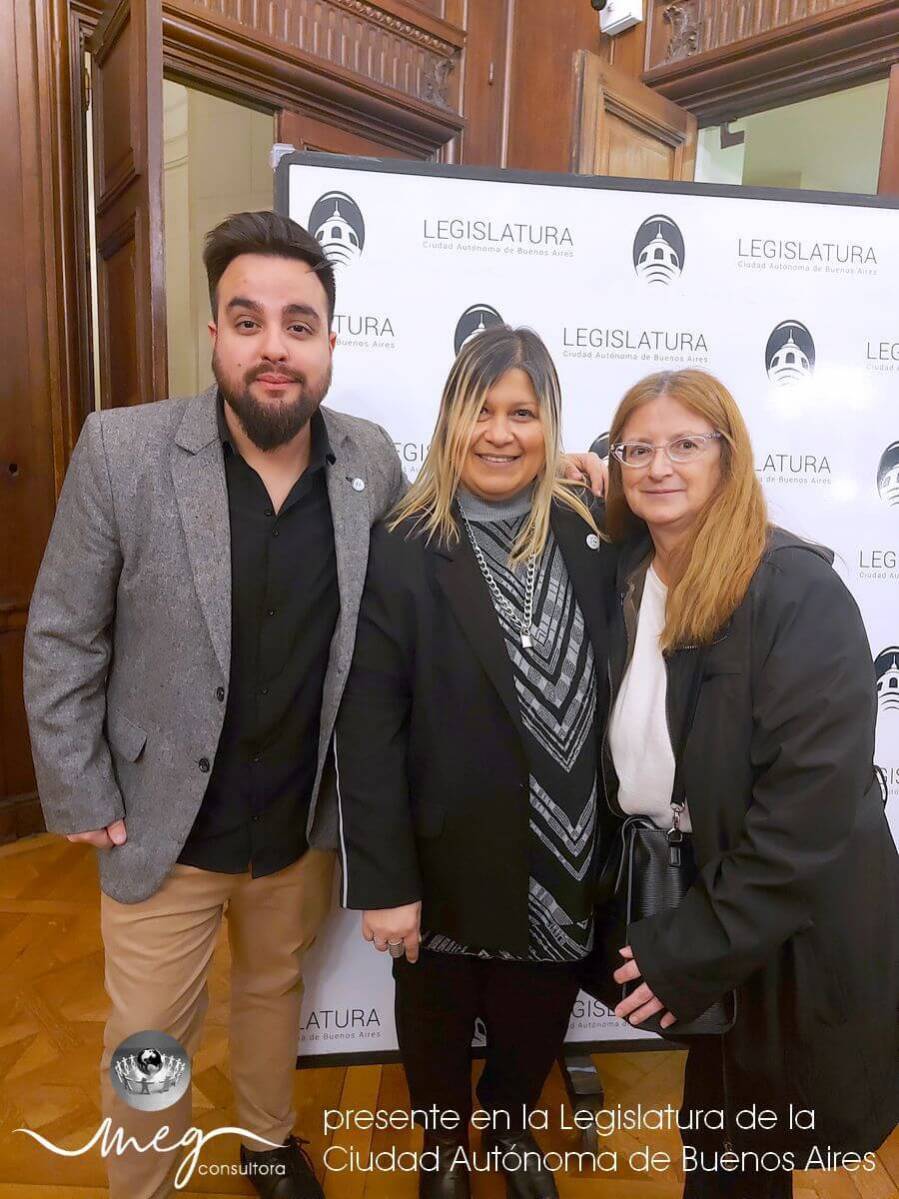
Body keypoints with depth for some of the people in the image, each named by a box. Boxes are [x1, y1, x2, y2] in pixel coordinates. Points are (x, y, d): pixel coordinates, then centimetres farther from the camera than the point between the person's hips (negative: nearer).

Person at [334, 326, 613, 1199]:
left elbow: (604, 694, 0)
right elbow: (367, 731, -16)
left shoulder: (583, 534, -5)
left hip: (564, 857, 3)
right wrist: (383, 881, -14)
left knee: (537, 1021, 25)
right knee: (438, 1017, 23)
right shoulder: (401, 550, -16)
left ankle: (509, 1127, 58)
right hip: (447, 859, -3)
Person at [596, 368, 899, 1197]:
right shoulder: (626, 579, -1)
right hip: (673, 901, 5)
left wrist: (694, 951, -19)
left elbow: (812, 800, -23)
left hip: (786, 944, -4)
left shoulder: (799, 591, -20)